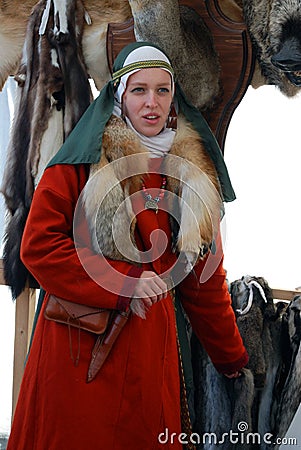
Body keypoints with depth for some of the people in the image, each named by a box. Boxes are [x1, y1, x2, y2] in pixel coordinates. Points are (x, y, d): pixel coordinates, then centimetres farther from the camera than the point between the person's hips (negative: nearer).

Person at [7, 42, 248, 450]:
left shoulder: (191, 172, 11)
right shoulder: (84, 160, -3)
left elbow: (204, 273, 16)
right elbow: (38, 244, -8)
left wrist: (231, 356, 18)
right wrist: (125, 284, -15)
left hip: (152, 345, 4)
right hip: (81, 343, -4)